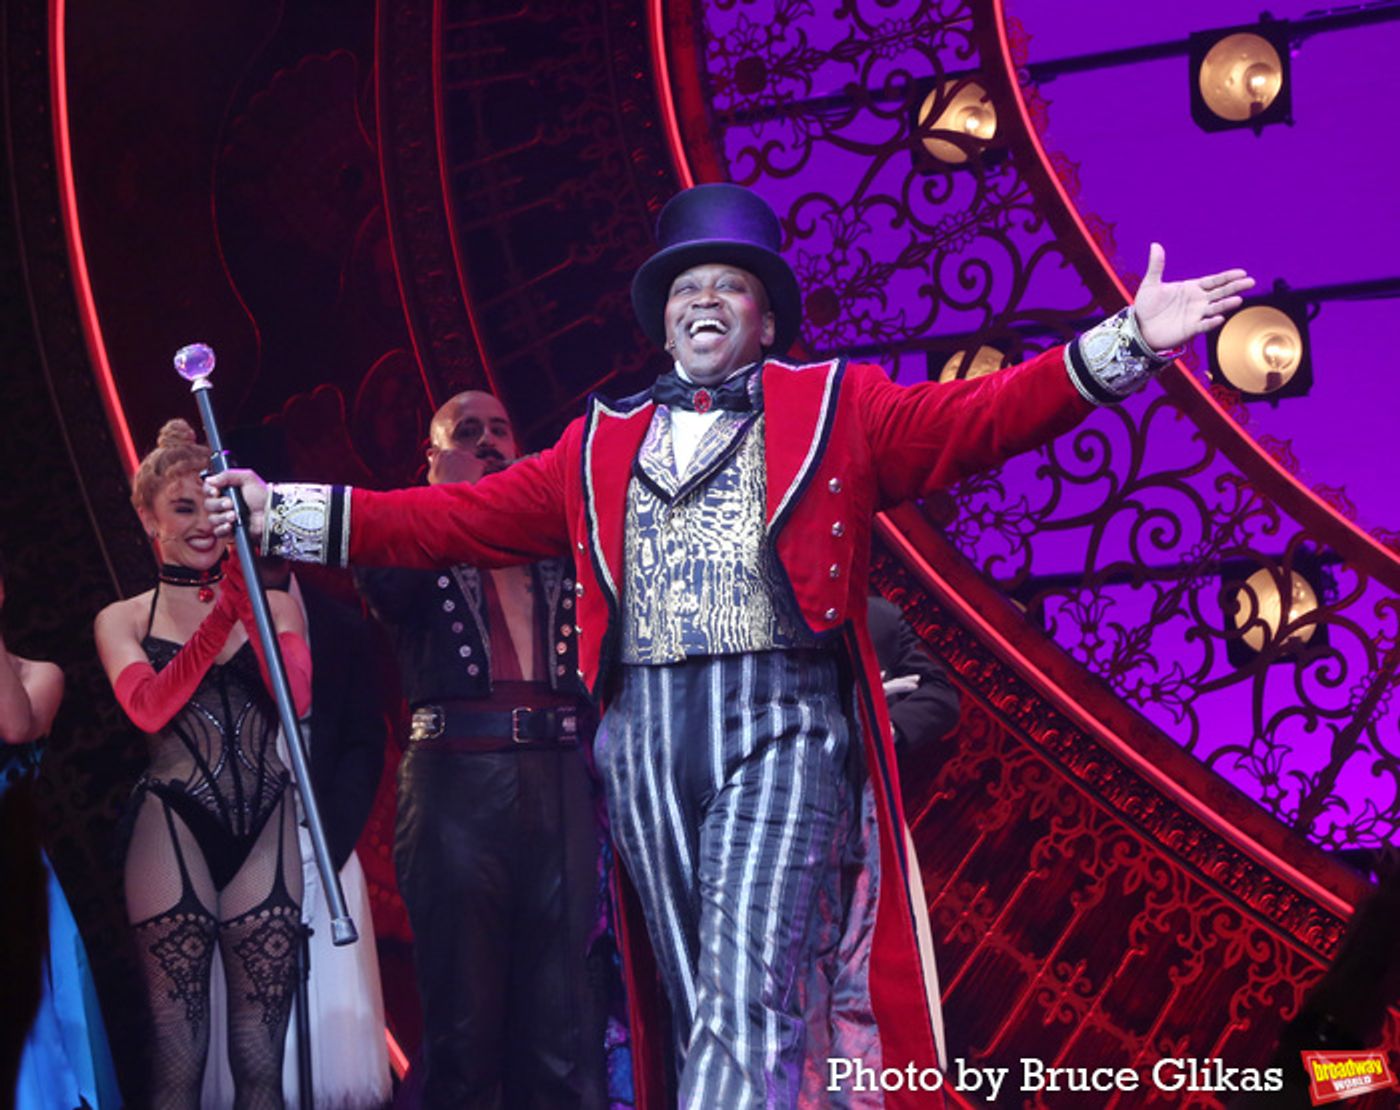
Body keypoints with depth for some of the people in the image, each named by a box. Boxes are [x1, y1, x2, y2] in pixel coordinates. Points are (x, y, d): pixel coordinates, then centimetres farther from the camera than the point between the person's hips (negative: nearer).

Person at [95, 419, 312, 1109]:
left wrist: (250, 603, -17)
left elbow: (297, 697, -7)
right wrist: (221, 616, -18)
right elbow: (149, 709, -10)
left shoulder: (276, 605, 11)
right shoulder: (123, 620, 8)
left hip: (265, 836, 2)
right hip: (173, 835, -2)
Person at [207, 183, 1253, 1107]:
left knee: (750, 998, -17)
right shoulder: (600, 442, 21)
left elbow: (981, 416, 2)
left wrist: (1122, 342, -13)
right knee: (702, 1011, 5)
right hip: (645, 733, 4)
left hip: (783, 726, -4)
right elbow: (461, 519, 20)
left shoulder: (838, 407, 13)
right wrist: (285, 512, 14)